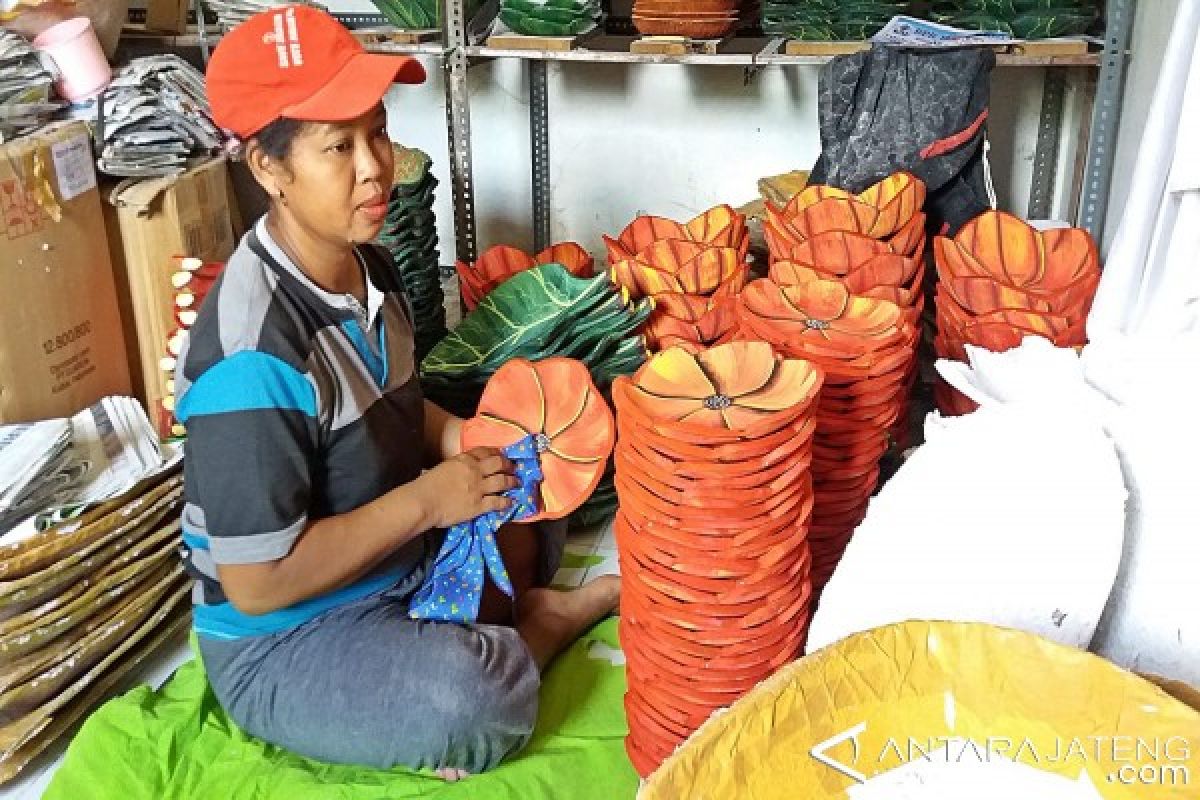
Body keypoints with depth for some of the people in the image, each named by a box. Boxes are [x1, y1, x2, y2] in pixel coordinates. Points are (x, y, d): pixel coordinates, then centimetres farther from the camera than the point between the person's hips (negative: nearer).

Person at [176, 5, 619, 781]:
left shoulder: (369, 266, -4)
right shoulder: (253, 353, -31)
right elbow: (256, 584, -27)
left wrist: (464, 442, -7)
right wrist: (426, 501, -23)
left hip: (397, 562, 8)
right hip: (283, 643, -8)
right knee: (474, 702, -30)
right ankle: (534, 627, 1)